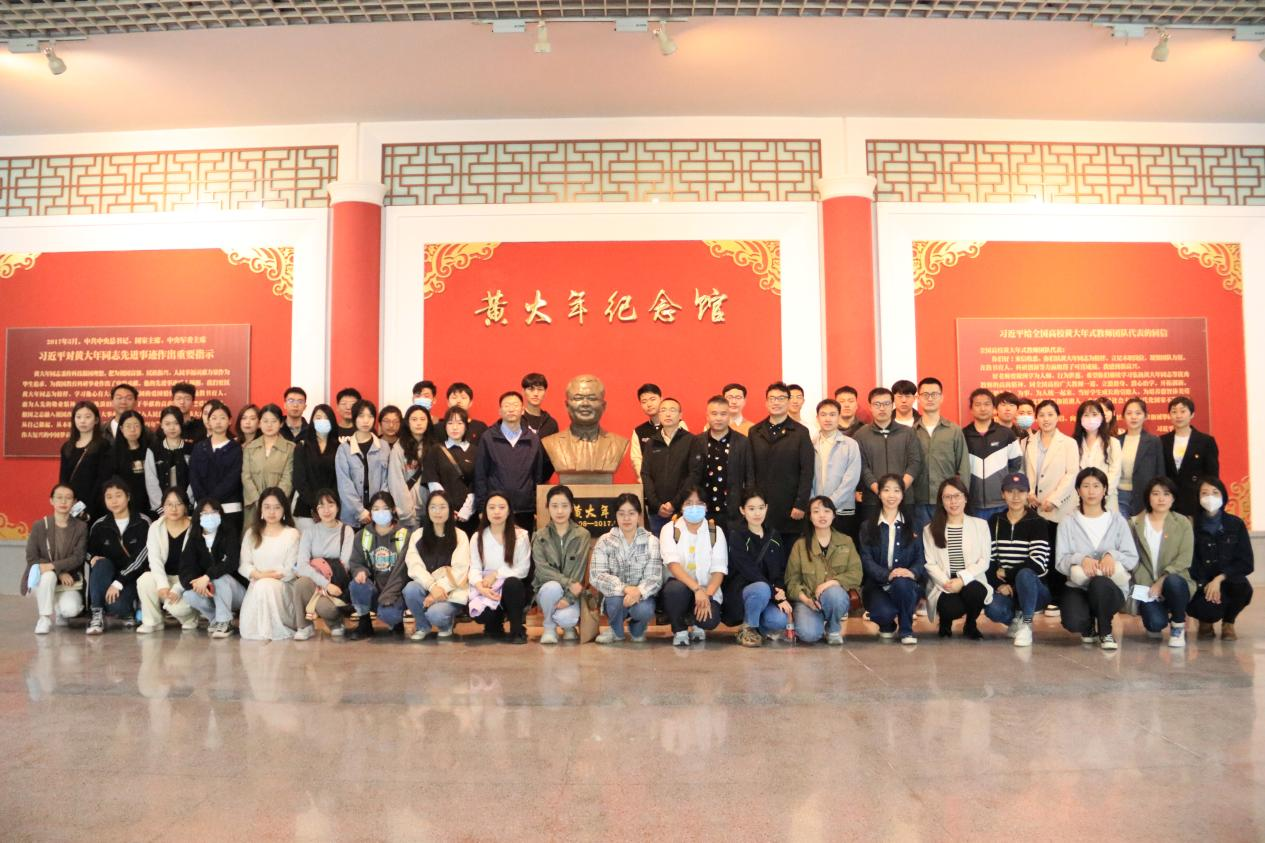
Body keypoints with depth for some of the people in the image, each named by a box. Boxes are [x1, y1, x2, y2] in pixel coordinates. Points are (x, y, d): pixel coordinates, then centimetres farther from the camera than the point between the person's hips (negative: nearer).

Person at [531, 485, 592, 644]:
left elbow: (579, 571, -8)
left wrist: (568, 598, -21)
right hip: (547, 589, 1)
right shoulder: (540, 536, 0)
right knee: (553, 587, -35)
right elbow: (542, 569, -11)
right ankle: (549, 627, -7)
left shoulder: (583, 535, -2)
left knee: (565, 617, -31)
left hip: (572, 592, 0)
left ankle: (568, 625, 9)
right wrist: (568, 583, -24)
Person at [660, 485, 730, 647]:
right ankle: (679, 630, -5)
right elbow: (672, 564, -17)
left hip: (707, 591, 1)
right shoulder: (669, 529, -2)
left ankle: (694, 623, 12)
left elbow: (719, 570, -5)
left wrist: (707, 595, -23)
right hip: (680, 586, -1)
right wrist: (696, 589, -31)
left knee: (710, 620, -29)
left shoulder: (715, 532, 3)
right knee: (676, 588, -36)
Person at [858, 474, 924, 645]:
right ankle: (888, 626, 9)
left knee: (901, 582, -36)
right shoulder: (868, 527, 8)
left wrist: (912, 572, -22)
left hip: (905, 586, 1)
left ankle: (906, 630, -10)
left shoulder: (912, 526, 11)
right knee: (883, 613, -33)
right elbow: (866, 559, -3)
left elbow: (921, 558, 2)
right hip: (877, 586, -1)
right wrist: (887, 574, -22)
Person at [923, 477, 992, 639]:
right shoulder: (930, 529, 8)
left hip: (971, 582, 1)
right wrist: (946, 582, -19)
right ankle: (945, 623, 10)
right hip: (943, 586, -1)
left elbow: (984, 561, -1)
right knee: (952, 608, -32)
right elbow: (930, 564, 0)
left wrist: (962, 579, -16)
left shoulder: (980, 524, 7)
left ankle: (970, 624, 1)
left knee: (973, 591, -35)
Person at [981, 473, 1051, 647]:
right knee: (993, 609, -31)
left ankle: (1026, 624, -14)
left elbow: (1037, 564, -16)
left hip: (1033, 588, -2)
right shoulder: (995, 522, 6)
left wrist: (1007, 573, -11)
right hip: (1004, 588, 2)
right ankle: (1016, 620, 6)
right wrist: (999, 584, -14)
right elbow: (989, 560, 1)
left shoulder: (1038, 523, -5)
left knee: (1025, 574, -37)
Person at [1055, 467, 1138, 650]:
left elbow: (1133, 558, 0)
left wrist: (1112, 555, -20)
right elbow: (1061, 561, -4)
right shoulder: (1067, 523, 5)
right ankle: (1088, 627, 12)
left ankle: (1105, 632, -7)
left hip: (1110, 589, 0)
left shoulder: (1118, 521, 7)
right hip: (1078, 587, 0)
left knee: (1100, 582, -38)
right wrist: (1081, 559, -24)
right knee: (1073, 622, -31)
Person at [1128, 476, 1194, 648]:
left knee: (1173, 582, -37)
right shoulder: (1135, 523, 4)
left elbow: (1184, 559, -6)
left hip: (1174, 581, 0)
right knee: (1155, 623, -26)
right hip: (1147, 586, 0)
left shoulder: (1183, 523, 3)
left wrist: (1161, 581, -17)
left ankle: (1178, 626, -8)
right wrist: (1147, 586, -13)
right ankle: (1154, 625, 16)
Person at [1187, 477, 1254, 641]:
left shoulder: (1236, 524, 0)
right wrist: (1204, 585, -18)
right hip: (1201, 584, -2)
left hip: (1228, 581, 2)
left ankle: (1228, 623, 1)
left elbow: (1247, 563, -5)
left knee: (1243, 588, -33)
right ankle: (1206, 621, 11)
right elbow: (1189, 562, -3)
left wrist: (1219, 579, -18)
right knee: (1206, 609, -33)